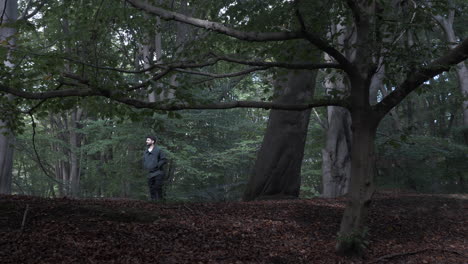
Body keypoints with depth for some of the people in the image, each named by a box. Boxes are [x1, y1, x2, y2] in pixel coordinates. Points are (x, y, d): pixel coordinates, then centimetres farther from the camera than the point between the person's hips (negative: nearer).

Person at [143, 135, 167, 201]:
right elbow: (144, 161, 27)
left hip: (158, 173, -6)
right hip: (150, 174, 6)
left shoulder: (158, 150, -3)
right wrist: (146, 167, 10)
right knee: (151, 189, 6)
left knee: (158, 188, -10)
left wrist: (158, 165, -14)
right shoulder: (146, 152, 16)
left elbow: (164, 160, -6)